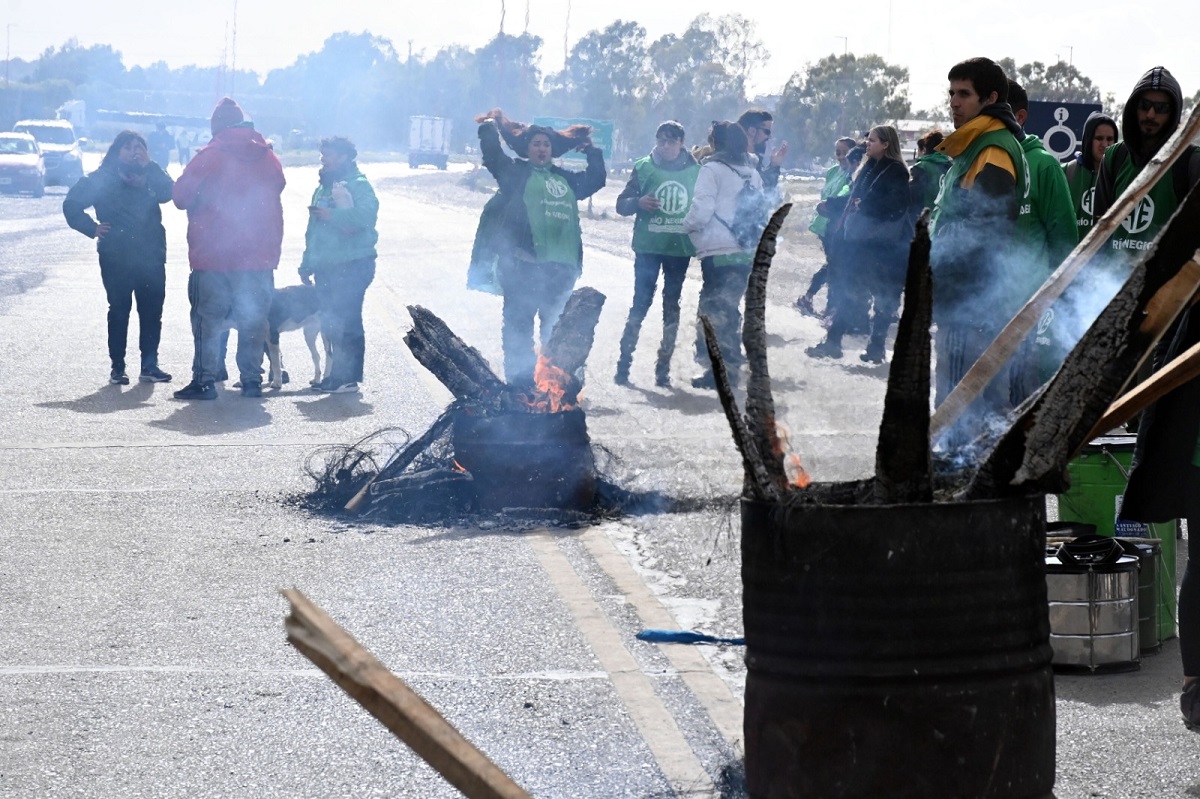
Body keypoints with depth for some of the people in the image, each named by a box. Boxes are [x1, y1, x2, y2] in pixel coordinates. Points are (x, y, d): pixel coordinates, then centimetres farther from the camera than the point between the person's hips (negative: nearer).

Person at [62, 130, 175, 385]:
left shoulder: (150, 177, 10)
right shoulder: (102, 179, 3)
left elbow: (167, 193, -10)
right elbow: (72, 204, 4)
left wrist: (149, 165, -14)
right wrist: (92, 228, -4)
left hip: (151, 256, 3)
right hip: (116, 257, -3)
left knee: (152, 311, 2)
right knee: (119, 310, 0)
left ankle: (150, 366, 8)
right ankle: (117, 368, 4)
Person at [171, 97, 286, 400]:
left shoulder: (210, 156, -10)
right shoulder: (267, 157, 5)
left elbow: (181, 196, -7)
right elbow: (278, 186, 17)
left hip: (214, 254, -4)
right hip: (259, 254, 4)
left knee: (208, 318, 3)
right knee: (253, 319, 11)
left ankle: (204, 380, 0)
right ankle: (252, 379, 11)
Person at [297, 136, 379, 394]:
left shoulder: (358, 186, -9)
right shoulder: (324, 186, 19)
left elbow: (364, 217, -26)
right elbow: (314, 229, 24)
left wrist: (331, 215, -23)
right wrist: (307, 264, 23)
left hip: (351, 266, -9)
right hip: (327, 267, 9)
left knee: (346, 322, -8)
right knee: (330, 322, 11)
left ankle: (348, 377, -4)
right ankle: (337, 374, 19)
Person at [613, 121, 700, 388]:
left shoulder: (695, 171, 2)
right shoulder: (644, 167, -1)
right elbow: (622, 204, 0)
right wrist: (638, 202, -21)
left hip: (680, 248, 2)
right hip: (648, 247, -2)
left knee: (672, 306, 8)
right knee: (640, 303, -4)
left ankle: (663, 366, 15)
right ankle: (624, 363, 1)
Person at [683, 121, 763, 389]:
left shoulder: (713, 169, -5)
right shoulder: (752, 173, 15)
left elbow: (702, 209, -11)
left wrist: (687, 226, 5)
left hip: (718, 251, -7)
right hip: (747, 251, 7)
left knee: (713, 309, -2)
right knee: (729, 308, 14)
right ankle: (730, 364, 15)